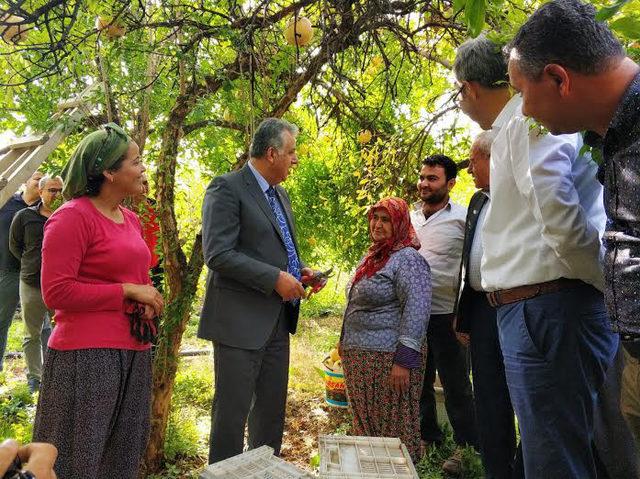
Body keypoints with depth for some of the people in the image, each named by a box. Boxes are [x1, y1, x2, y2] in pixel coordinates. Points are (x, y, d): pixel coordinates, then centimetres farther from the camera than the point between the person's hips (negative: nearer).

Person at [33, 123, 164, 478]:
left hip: (134, 351, 8)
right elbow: (56, 292, -18)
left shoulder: (131, 219, 11)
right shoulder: (72, 217, -13)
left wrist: (148, 297, 3)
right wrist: (128, 292, -17)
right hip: (87, 354, -8)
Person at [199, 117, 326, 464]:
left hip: (277, 320, 8)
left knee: (272, 408, 17)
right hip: (240, 320, -8)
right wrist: (275, 278, -21)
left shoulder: (280, 193, 15)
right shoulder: (226, 188, -11)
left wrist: (300, 270, 4)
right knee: (232, 411, 4)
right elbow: (217, 254, -19)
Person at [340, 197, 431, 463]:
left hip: (389, 358, -9)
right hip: (360, 357, 9)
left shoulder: (407, 258, -13)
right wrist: (346, 344, 24)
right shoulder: (372, 257, 15)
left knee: (392, 426, 3)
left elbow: (416, 310, -22)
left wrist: (404, 360, -25)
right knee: (366, 422, 18)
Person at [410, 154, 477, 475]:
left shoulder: (463, 218, -6)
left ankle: (467, 447, 24)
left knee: (456, 387, 6)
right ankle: (428, 437, 35)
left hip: (446, 315, -5)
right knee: (418, 381, 17)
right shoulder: (408, 217, 9)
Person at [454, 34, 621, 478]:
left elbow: (561, 220, -21)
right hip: (533, 310, 10)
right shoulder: (510, 128, 20)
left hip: (547, 311, -10)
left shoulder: (529, 120, -10)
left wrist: (608, 287, -9)